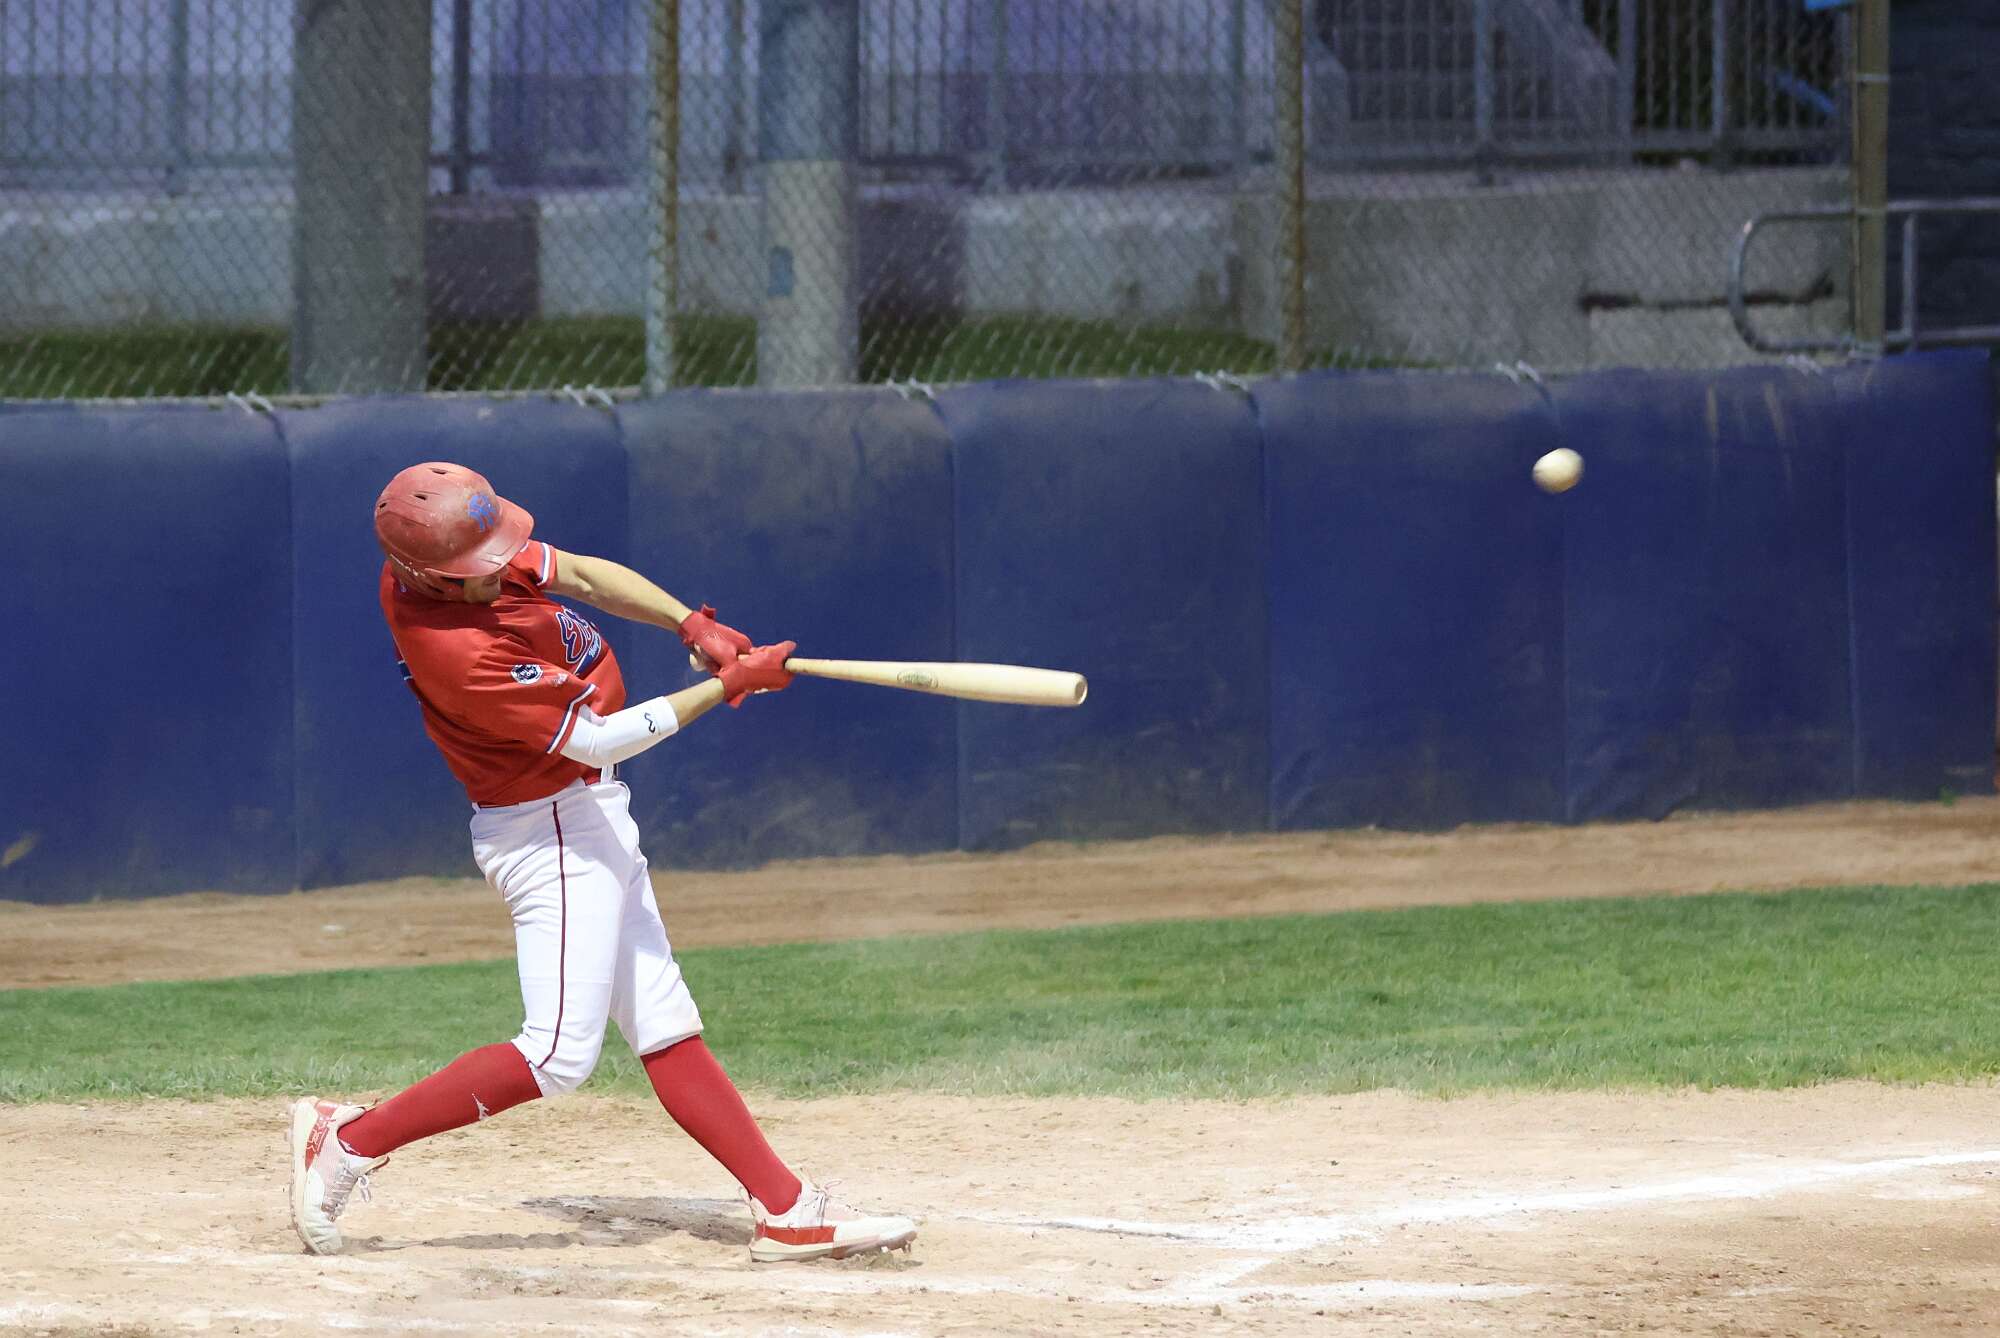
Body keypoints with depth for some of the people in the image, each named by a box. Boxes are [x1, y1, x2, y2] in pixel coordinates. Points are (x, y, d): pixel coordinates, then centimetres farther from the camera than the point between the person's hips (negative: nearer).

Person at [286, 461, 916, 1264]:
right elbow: (596, 740, -25)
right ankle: (348, 1140, -5)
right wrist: (729, 686, -20)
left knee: (665, 1028, 8)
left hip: (586, 821, 10)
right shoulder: (455, 651, -31)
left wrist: (691, 625, -7)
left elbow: (582, 575, 8)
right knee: (558, 1056, -12)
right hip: (552, 835, -10)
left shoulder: (455, 554, -6)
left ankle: (786, 1211, 8)